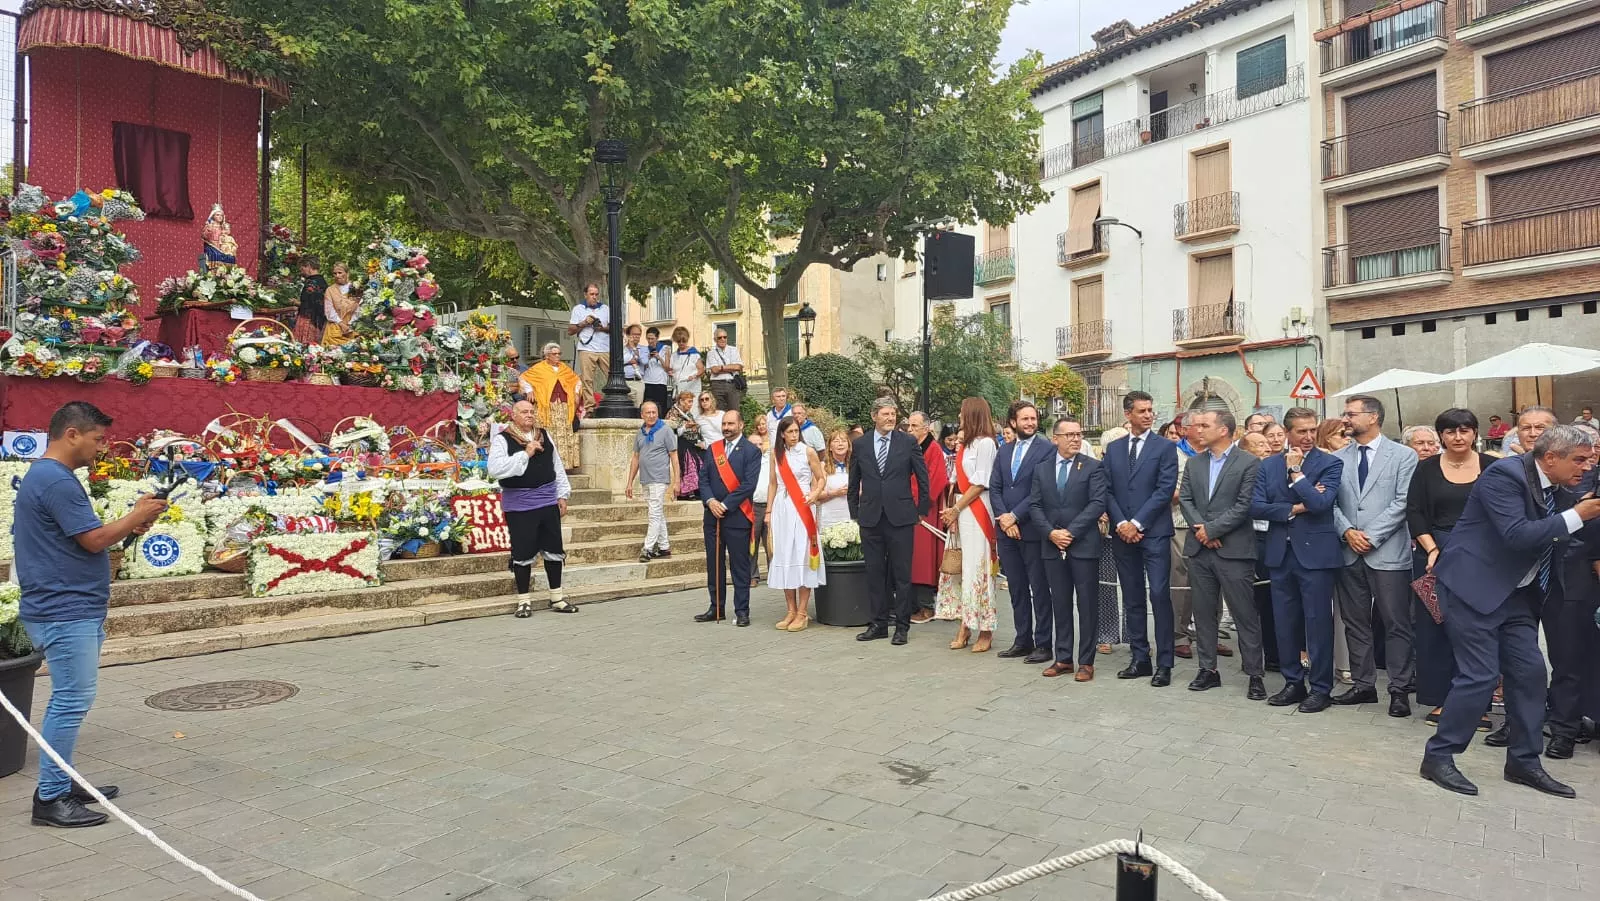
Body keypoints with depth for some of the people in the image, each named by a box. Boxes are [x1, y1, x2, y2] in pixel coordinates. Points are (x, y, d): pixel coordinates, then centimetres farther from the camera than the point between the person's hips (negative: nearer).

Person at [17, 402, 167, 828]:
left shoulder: (45, 476, 15)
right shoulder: (56, 480, -19)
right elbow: (94, 540, -18)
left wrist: (129, 529, 9)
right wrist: (137, 515, -5)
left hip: (69, 610, 11)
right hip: (66, 613, -11)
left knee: (70, 700, 17)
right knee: (71, 702, -5)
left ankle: (62, 782, 26)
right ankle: (50, 798, 3)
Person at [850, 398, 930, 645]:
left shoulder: (908, 442, 0)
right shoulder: (860, 444, 6)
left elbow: (922, 478, 5)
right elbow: (854, 482, 13)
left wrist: (922, 510, 4)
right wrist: (854, 513, 11)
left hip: (900, 516, -2)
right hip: (870, 518, 2)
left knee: (901, 573, 2)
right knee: (874, 573, 8)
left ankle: (902, 626, 10)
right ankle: (879, 623, 18)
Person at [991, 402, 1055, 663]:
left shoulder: (1047, 449, -5)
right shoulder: (1004, 451, 14)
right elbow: (994, 487, 7)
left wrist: (1015, 516, -13)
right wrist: (1004, 518, -7)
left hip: (1032, 529, -6)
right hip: (1006, 530, 6)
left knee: (1040, 590, 2)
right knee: (1017, 589, 12)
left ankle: (1043, 644, 9)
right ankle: (1022, 640, 21)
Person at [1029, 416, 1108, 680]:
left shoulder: (1093, 467, 0)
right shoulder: (1041, 469, 10)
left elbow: (1098, 503, -10)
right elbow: (1034, 505, 6)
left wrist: (1070, 532, -14)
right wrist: (1051, 532, -9)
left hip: (1084, 545, -3)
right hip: (1052, 546, 4)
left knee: (1087, 604, 2)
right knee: (1060, 603, 9)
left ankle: (1086, 661, 9)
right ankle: (1063, 658, 17)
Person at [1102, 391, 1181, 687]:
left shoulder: (1165, 447, 0)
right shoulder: (1113, 448, 11)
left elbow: (1165, 490, -8)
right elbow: (1107, 490, 7)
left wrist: (1137, 523, -12)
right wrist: (1120, 523, -6)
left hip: (1154, 532, -4)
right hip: (1122, 533, 4)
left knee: (1159, 595, -6)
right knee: (1132, 598, 9)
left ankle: (1164, 663, 3)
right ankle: (1140, 659, 17)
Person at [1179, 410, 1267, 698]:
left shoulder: (1249, 463, -4)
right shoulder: (1194, 462, 13)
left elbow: (1244, 505, -11)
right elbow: (1185, 499, 7)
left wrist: (1212, 529, -12)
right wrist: (1200, 529, -9)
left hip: (1233, 549, -5)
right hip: (1199, 548, 5)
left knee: (1245, 615, 0)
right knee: (1204, 612, 10)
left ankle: (1255, 674, 8)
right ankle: (1208, 669, 19)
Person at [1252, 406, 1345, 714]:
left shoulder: (1330, 463, -3)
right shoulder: (1268, 465, 8)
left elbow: (1321, 503, -17)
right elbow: (1256, 506, -2)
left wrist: (1296, 471, -12)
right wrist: (1294, 509, -11)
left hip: (1316, 552, -4)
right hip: (1280, 553, 4)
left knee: (1318, 623, 1)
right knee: (1285, 623, 10)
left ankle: (1321, 688, 13)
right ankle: (1293, 682, 22)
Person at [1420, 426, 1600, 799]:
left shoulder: (1559, 490, 8)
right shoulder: (1504, 474, -18)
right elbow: (1517, 534, -27)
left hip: (1515, 594, 9)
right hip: (1473, 587, -9)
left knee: (1529, 672, 9)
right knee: (1480, 675, -9)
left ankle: (1523, 761, 23)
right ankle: (1437, 757, 3)